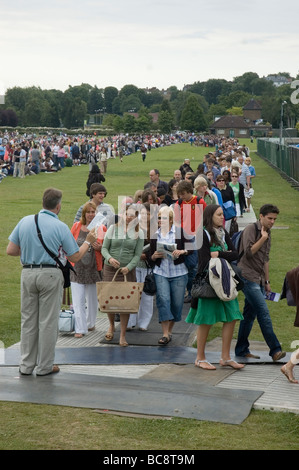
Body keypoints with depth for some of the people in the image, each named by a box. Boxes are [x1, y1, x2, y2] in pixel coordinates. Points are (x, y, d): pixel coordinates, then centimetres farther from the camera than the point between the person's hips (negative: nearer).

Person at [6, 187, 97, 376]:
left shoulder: (25, 221, 2)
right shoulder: (61, 227, -7)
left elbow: (11, 250, 4)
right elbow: (75, 257, -2)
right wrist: (88, 242, 15)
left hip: (28, 273, 4)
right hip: (50, 275, -4)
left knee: (28, 320, 12)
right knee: (48, 322, 5)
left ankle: (26, 365, 18)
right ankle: (45, 366, 11)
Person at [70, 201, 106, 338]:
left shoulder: (101, 228, 2)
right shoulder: (76, 226, 4)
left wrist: (100, 248, -12)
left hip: (93, 268, 0)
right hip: (77, 268, 0)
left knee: (92, 298, 13)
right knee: (78, 300, -6)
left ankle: (90, 323, 32)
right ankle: (80, 329, -4)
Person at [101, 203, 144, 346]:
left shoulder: (139, 233, 2)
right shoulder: (113, 228, 2)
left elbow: (137, 255, -1)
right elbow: (104, 248, 2)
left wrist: (129, 267, -16)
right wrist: (109, 258, -18)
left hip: (128, 270, 0)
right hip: (110, 269, 1)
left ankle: (123, 335, 8)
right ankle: (111, 325, 34)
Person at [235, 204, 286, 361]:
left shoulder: (267, 233, 17)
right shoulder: (250, 229, -8)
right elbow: (249, 252, -19)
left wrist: (267, 281, 23)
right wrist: (263, 238, -19)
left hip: (259, 280, 8)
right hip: (248, 277, -8)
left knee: (250, 314, 10)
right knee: (264, 313, -13)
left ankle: (241, 350, 16)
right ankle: (275, 350, -14)